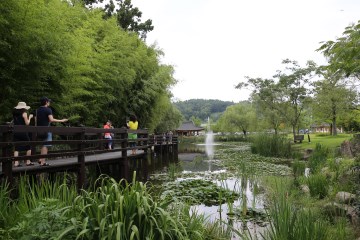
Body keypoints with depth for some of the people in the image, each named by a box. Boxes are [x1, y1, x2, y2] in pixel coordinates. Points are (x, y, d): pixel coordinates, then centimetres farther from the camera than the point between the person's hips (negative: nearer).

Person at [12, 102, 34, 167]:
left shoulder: (14, 113, 8)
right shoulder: (24, 113, -8)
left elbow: (13, 122, 13)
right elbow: (27, 123, -8)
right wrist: (29, 117, 5)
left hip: (16, 132, 5)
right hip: (23, 132, -5)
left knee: (16, 148, 6)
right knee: (28, 147, 8)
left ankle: (16, 162, 2)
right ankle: (28, 162, 9)